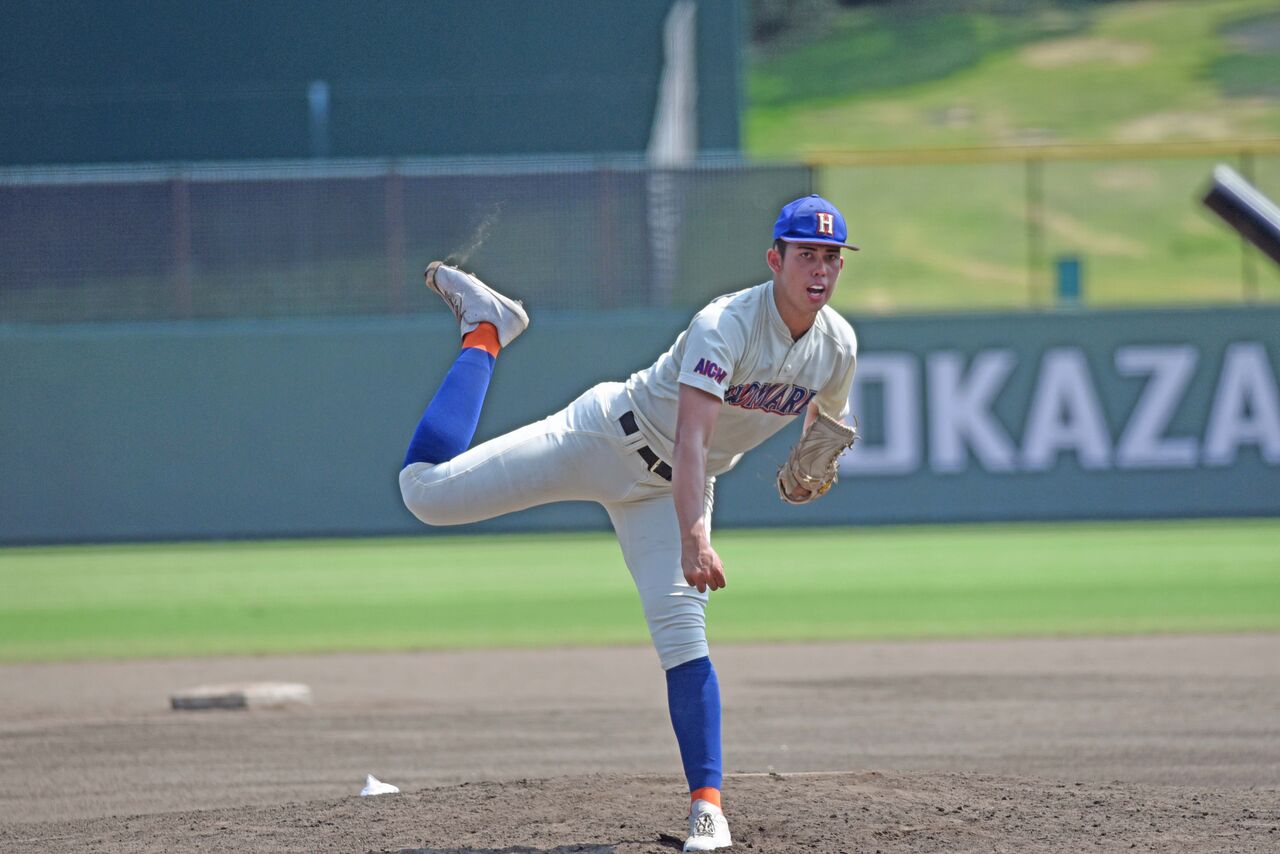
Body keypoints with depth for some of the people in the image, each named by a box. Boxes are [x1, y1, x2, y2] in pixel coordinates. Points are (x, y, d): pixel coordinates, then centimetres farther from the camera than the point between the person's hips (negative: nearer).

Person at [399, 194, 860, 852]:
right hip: (607, 437, -4)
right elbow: (690, 439, -38)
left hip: (664, 491, 4)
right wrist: (694, 541, -51)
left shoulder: (838, 347, -8)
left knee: (681, 632, -15)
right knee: (426, 489, -7)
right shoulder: (726, 324, -30)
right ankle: (485, 333, 15)